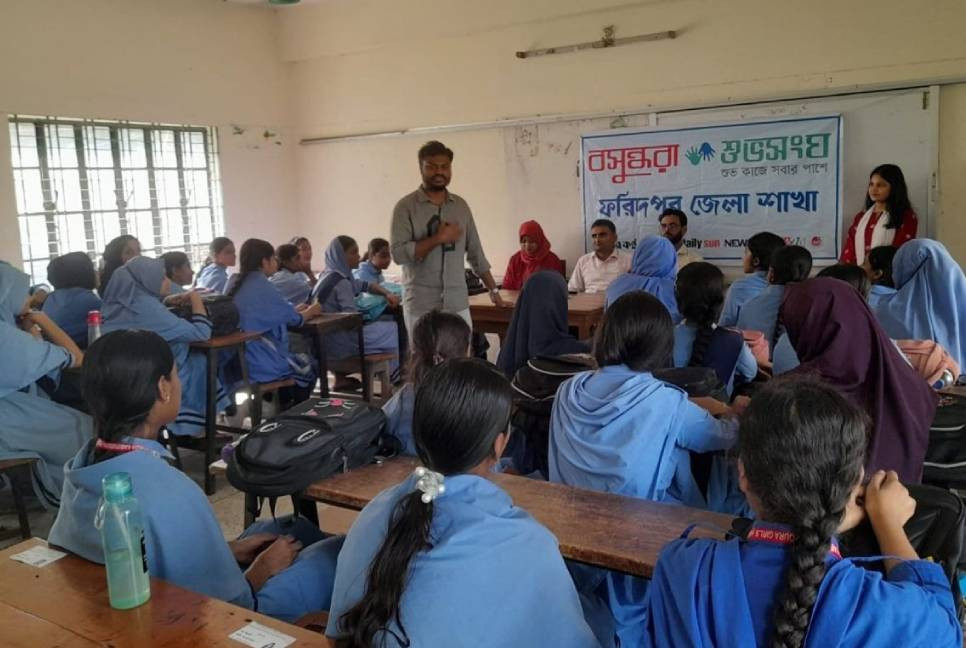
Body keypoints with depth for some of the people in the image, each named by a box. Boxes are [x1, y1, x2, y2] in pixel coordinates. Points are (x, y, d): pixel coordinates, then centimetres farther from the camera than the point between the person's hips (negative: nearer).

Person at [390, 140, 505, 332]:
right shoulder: (406, 207, -4)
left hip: (458, 303, 4)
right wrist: (438, 238, -14)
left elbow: (475, 252, 14)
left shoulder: (461, 206, 10)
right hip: (420, 306, -3)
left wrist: (493, 289, 14)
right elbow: (398, 253, -13)